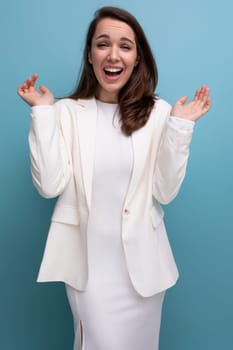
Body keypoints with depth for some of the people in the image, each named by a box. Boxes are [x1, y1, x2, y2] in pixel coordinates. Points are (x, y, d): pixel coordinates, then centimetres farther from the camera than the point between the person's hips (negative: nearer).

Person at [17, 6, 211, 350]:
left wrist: (180, 126, -14)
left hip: (141, 259, 2)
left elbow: (165, 192, -7)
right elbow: (50, 185, -13)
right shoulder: (67, 111, -5)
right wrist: (42, 113, -13)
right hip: (86, 259, -1)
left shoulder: (157, 112, -4)